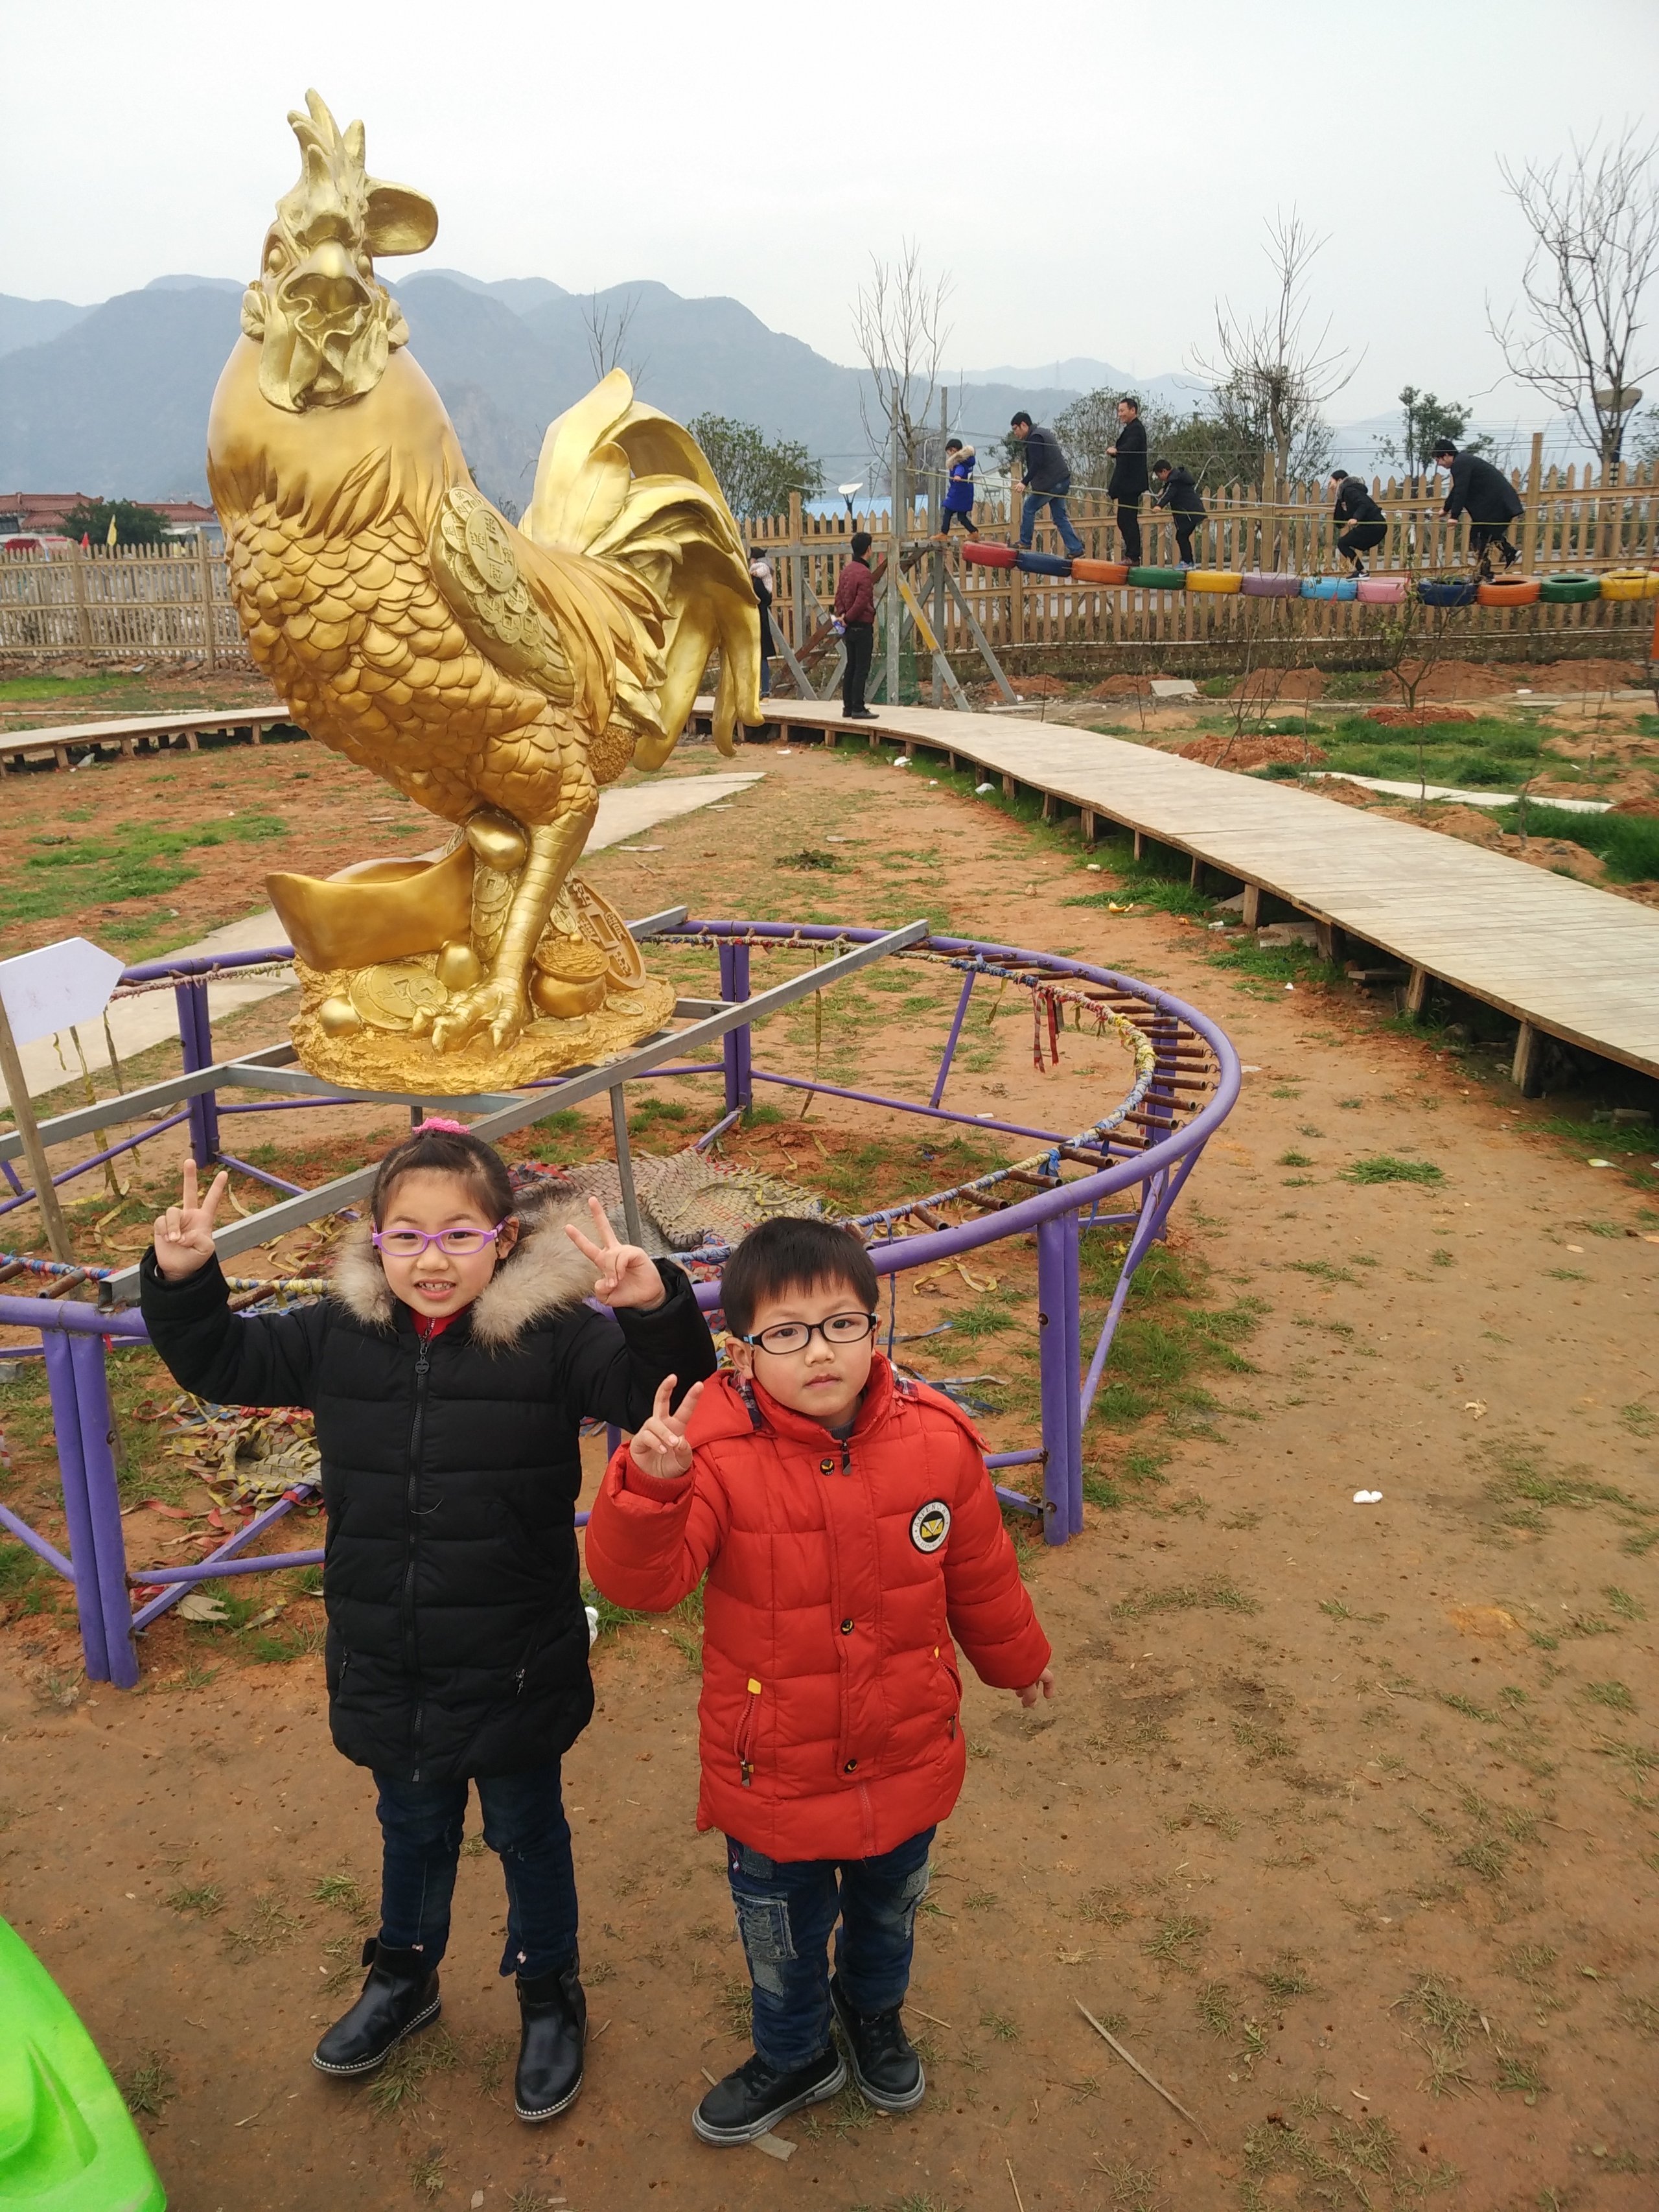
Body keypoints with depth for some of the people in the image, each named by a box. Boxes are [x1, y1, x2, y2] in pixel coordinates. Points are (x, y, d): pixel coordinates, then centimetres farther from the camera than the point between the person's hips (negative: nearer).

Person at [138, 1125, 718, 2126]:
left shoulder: (554, 1333, -19)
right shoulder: (337, 1335, -6)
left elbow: (667, 1393, -23)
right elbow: (221, 1362, 7)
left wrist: (657, 1312, -41)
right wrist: (182, 1283, -10)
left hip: (514, 1670, -3)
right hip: (385, 1669, 4)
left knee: (528, 1833, 20)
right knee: (413, 1829, 28)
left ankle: (552, 1998, 45)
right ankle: (405, 1979, 55)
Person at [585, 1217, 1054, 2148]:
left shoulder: (936, 1439, -16)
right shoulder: (716, 1454, -25)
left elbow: (981, 1572, 0)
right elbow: (640, 1578, -34)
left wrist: (1020, 1658, 16)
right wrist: (650, 1485, -53)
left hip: (907, 1759, 3)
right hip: (773, 1777, -2)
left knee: (890, 1908, 29)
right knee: (783, 1932, 23)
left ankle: (875, 2014, 63)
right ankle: (794, 2055, 55)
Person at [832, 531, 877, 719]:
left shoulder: (847, 570, 10)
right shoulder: (864, 573, -17)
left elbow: (839, 595, 10)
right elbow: (862, 603, -20)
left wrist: (842, 615, -2)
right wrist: (848, 618, -8)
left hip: (850, 627, 8)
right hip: (862, 626, -8)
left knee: (851, 668, 12)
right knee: (861, 669, -5)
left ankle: (848, 707, 15)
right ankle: (858, 709, -6)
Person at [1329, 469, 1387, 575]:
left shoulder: (1349, 490, -6)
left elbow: (1364, 504, -23)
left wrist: (1356, 518, -35)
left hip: (1373, 525, -10)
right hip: (1378, 526, 10)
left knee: (1343, 543, -6)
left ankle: (1362, 572, -13)